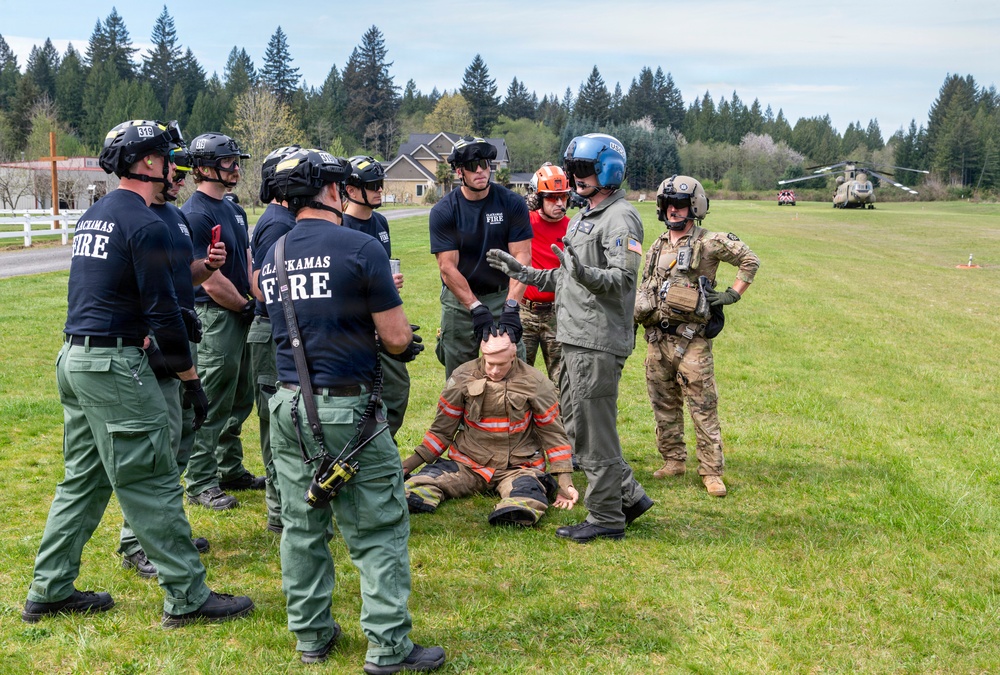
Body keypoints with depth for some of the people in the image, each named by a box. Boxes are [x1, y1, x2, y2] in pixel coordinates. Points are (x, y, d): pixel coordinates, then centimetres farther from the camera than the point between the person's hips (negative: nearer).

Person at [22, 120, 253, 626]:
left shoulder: (93, 215, 15)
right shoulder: (145, 224, -14)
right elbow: (163, 312, -16)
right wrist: (191, 380, -9)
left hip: (73, 357, 10)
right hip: (115, 366, -9)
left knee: (83, 480, 16)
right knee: (153, 485, -3)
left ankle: (49, 591, 22)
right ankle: (187, 598, 4)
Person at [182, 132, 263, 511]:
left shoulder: (233, 210, 14)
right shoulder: (195, 215, -16)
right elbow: (211, 282, -18)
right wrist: (248, 307, -7)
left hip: (242, 316, 9)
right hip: (214, 318, -9)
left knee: (240, 402, 17)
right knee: (212, 405, -2)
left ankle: (231, 470, 30)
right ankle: (201, 484, 7)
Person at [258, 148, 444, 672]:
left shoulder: (272, 257, 8)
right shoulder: (361, 249, -12)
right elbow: (397, 339, -10)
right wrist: (394, 337, 12)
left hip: (288, 407, 6)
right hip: (348, 409, -6)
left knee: (302, 527, 15)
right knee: (378, 533, 3)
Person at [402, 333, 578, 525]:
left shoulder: (535, 383, -2)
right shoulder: (462, 377, 0)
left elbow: (553, 433, 6)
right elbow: (441, 430, 10)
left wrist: (565, 482, -3)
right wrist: (410, 463, 2)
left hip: (517, 467, -2)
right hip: (468, 464, 2)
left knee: (528, 500, -39)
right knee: (417, 488, -27)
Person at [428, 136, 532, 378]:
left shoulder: (512, 204, -6)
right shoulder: (443, 211, -7)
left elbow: (521, 256, -12)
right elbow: (448, 267, -13)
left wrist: (511, 307, -25)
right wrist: (477, 309, -24)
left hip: (502, 296, 0)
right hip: (459, 298, 0)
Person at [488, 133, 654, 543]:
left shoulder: (620, 218, -10)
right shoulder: (583, 219, 21)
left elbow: (623, 278, -22)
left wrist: (585, 274, -39)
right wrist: (522, 272, 24)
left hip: (599, 342, -10)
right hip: (575, 338, 10)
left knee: (594, 430, -5)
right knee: (577, 425, 14)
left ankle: (606, 517, 6)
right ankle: (628, 496, 24)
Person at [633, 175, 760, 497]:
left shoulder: (709, 243, -5)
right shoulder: (657, 247, 14)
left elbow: (750, 259, -1)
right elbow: (644, 290, 22)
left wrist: (734, 294, -7)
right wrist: (633, 322, 19)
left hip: (692, 340, -6)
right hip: (657, 338, 6)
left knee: (703, 406, -5)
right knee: (664, 404, 12)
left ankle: (711, 471, -1)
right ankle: (673, 460, 24)